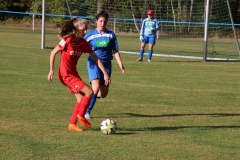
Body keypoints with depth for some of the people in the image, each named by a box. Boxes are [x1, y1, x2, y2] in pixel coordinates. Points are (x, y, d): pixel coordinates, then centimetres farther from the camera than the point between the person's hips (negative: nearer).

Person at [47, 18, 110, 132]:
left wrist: (105, 73, 0)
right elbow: (53, 53, -10)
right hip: (66, 74, -7)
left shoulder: (83, 43, 1)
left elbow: (95, 58, 4)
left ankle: (72, 124, 15)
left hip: (74, 73, 7)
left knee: (81, 99, 6)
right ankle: (81, 116, 3)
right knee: (89, 92, -13)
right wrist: (51, 70, -11)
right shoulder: (68, 40, -18)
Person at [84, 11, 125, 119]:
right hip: (93, 63, -3)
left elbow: (115, 51, 5)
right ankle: (87, 111, -11)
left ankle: (90, 97, 36)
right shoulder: (90, 35, -3)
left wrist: (121, 65, -3)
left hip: (106, 64, 3)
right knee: (96, 88, -24)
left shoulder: (111, 35, 3)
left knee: (103, 93, 3)